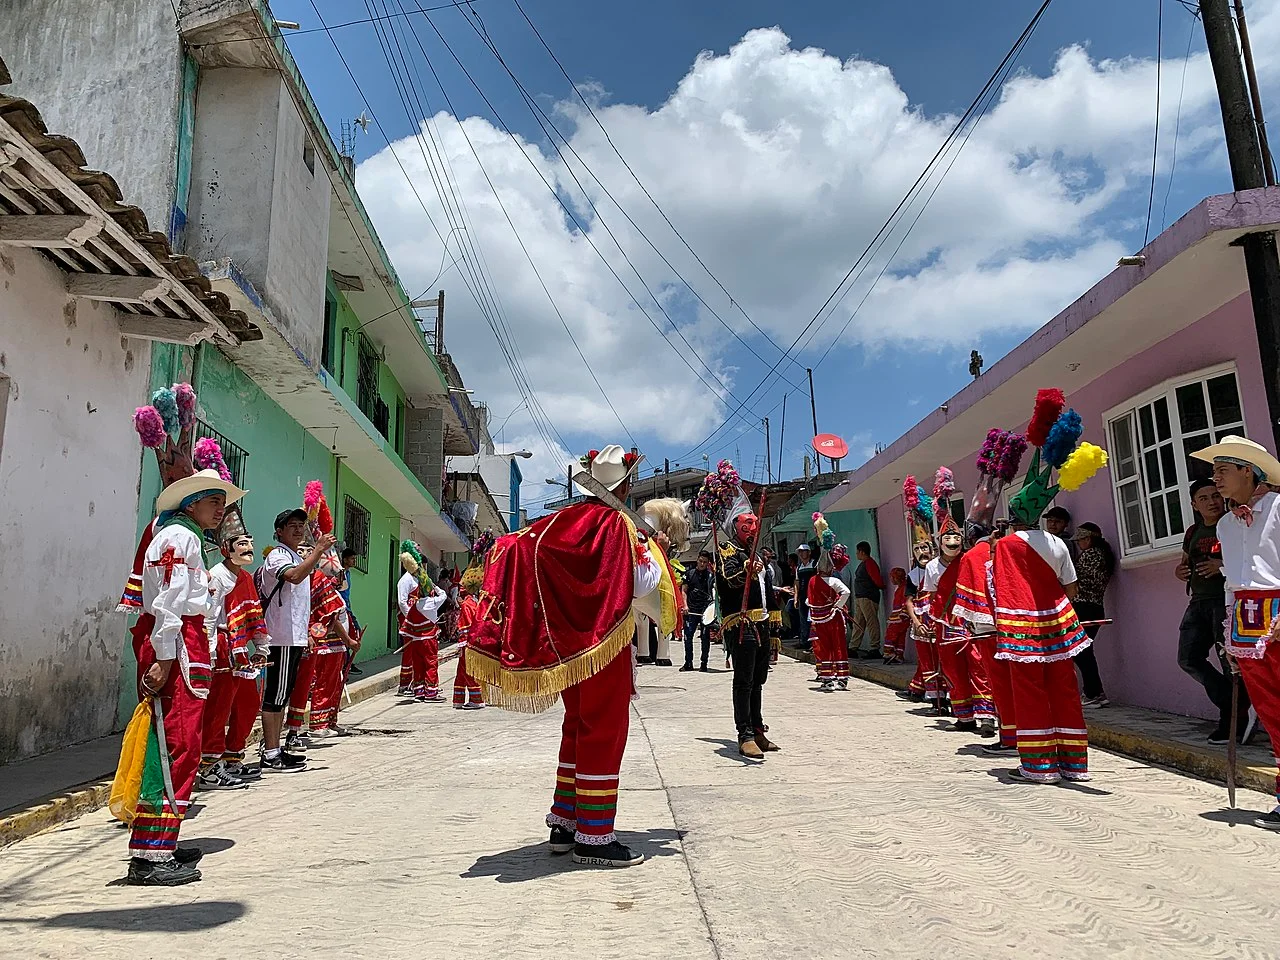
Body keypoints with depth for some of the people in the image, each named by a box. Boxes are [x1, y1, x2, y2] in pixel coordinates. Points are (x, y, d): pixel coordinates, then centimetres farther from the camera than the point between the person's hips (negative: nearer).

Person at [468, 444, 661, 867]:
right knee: (604, 730, 0)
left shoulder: (565, 519, 7)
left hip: (567, 642, 7)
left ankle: (564, 823, 23)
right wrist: (650, 550, 0)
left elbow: (518, 547, 6)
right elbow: (641, 586, -15)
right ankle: (595, 837, 4)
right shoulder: (619, 524, -13)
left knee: (578, 727, 17)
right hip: (605, 642, -7)